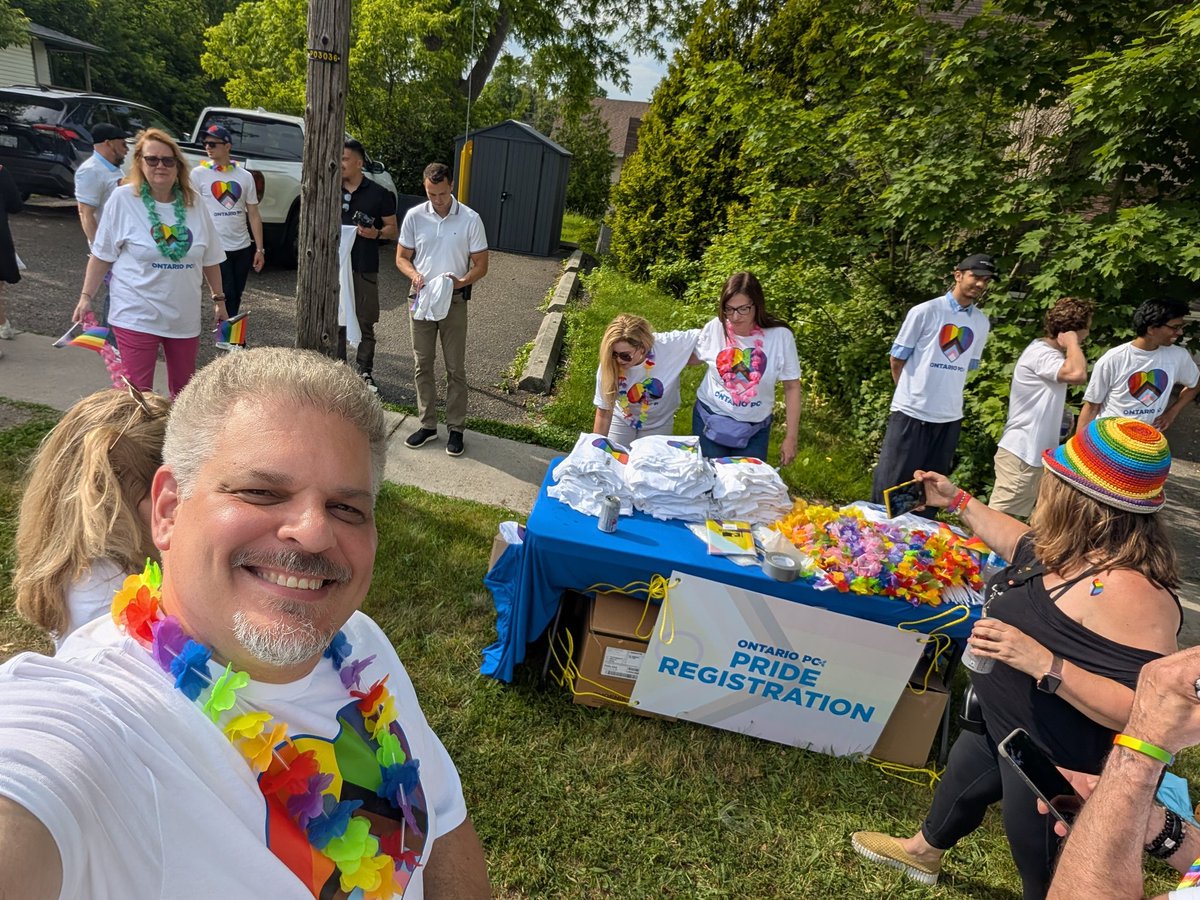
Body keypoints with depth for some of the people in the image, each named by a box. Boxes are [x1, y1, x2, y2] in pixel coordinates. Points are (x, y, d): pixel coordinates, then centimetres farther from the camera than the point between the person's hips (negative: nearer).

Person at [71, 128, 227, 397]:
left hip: (185, 316, 4)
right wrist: (86, 296, -3)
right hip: (136, 316, -3)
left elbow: (210, 259, 11)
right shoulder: (122, 199, -7)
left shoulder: (193, 204, 2)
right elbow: (102, 255, -1)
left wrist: (219, 299, 13)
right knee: (139, 393, -1)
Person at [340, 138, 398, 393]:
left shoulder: (379, 194, 2)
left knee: (365, 323, 3)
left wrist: (376, 233, -16)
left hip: (365, 269, -2)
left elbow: (392, 229, 5)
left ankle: (365, 372, 15)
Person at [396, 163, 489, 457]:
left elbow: (481, 265, -3)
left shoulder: (470, 219, -7)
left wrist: (461, 282, -23)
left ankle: (456, 429, 13)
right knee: (422, 365, 8)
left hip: (454, 301, -2)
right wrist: (414, 274, -15)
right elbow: (402, 257, 7)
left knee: (455, 367, 2)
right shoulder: (414, 216, -1)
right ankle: (428, 425, 20)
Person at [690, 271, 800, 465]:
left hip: (755, 428, -1)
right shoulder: (714, 328, -12)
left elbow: (792, 387, -6)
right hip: (710, 420, 1)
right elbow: (691, 357, 8)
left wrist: (790, 438, -4)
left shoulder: (780, 336, -15)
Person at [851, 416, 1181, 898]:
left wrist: (1044, 663, -42)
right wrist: (957, 501, 19)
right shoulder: (1073, 550, -8)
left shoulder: (1130, 592, -36)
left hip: (1052, 764, -9)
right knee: (961, 779, 33)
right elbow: (1023, 544, 15)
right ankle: (923, 851, 62)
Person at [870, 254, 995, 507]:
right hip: (911, 412, -5)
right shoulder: (925, 311, -6)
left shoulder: (982, 323, 8)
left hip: (949, 417, 5)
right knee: (891, 484, -1)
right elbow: (896, 360, 0)